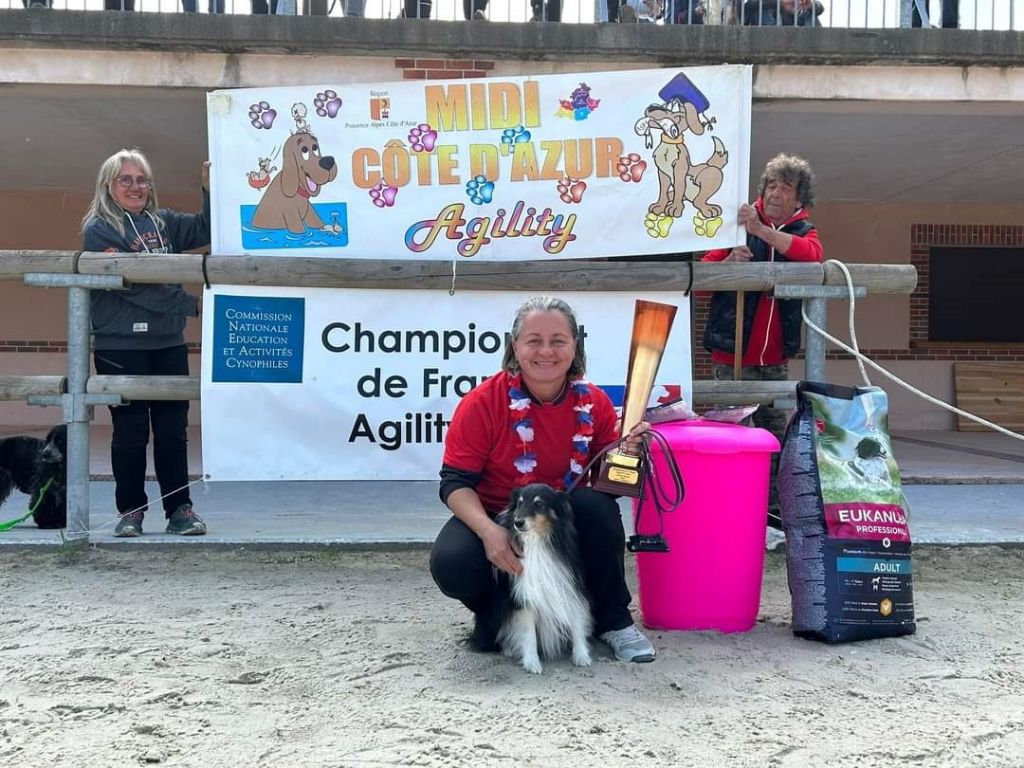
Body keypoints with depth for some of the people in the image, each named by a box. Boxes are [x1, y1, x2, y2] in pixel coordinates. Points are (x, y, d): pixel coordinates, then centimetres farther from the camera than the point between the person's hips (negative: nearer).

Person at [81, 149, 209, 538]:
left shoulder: (162, 223, 13)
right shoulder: (99, 229, -5)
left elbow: (206, 229, 7)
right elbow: (131, 284, -14)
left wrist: (211, 189, -9)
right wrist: (191, 304, -14)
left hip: (168, 344, 5)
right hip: (120, 346, -5)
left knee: (173, 429, 6)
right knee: (130, 431, 2)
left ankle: (179, 509, 12)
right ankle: (130, 510, 13)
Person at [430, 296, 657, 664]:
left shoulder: (594, 403, -8)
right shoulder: (483, 402, -17)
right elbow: (455, 482, -15)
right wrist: (488, 531, -32)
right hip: (494, 517, -1)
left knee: (599, 506, -31)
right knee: (452, 564, -31)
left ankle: (613, 621, -8)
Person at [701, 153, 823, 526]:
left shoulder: (803, 231, 11)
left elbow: (812, 254, -15)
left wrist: (762, 230, -25)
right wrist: (727, 263, -22)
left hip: (775, 359, 4)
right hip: (731, 355, -4)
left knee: (775, 434, 10)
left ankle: (773, 506, 20)